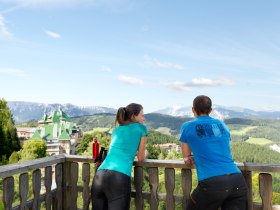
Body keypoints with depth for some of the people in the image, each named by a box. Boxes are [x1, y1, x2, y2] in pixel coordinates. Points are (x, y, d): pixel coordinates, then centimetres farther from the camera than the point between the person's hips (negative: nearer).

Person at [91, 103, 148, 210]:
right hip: (119, 178, -5)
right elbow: (141, 158, 16)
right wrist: (139, 153, 37)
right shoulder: (141, 128, 11)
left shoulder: (117, 129, 24)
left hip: (99, 176, 6)